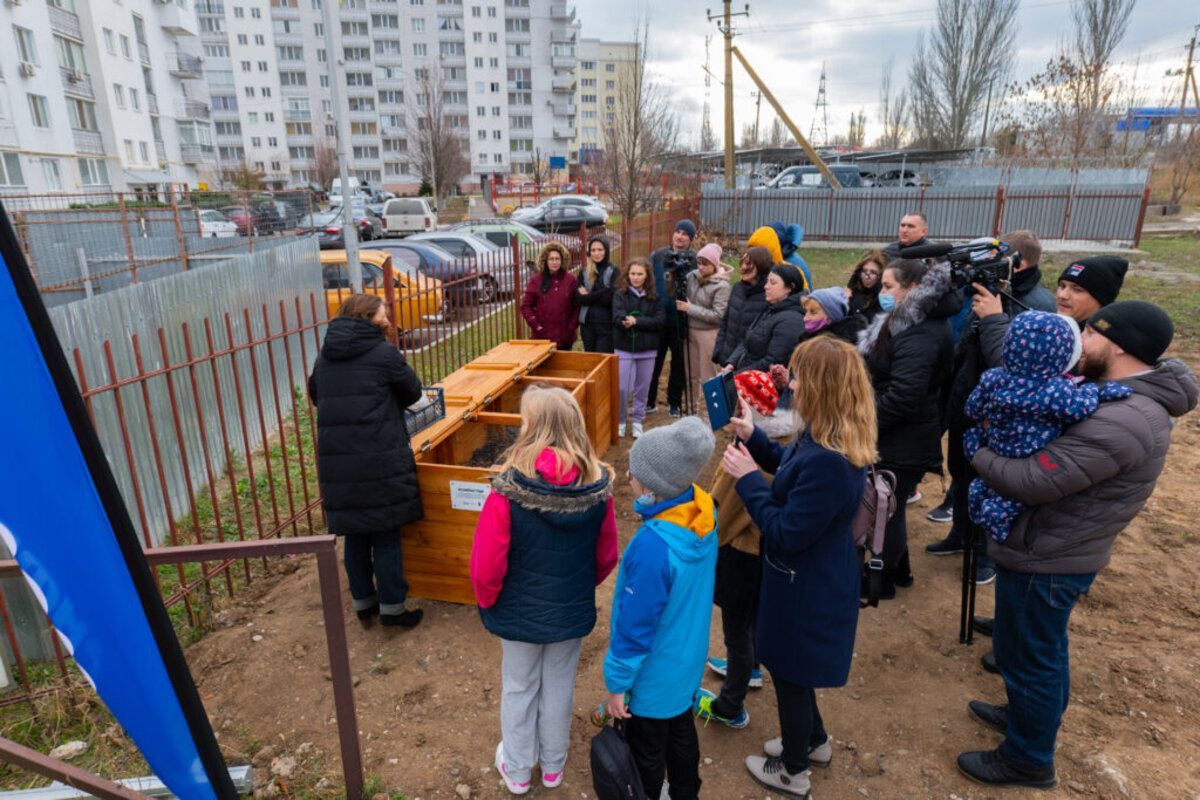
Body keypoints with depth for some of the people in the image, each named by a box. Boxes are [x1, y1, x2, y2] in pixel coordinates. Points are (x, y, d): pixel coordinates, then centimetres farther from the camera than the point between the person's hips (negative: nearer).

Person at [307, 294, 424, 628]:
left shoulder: (324, 356, 10)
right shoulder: (383, 353, -7)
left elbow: (315, 395, 25)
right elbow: (413, 392, 5)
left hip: (335, 461, 5)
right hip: (381, 460, -5)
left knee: (354, 535, 17)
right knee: (386, 536, 6)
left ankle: (362, 602, 30)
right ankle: (392, 607, 16)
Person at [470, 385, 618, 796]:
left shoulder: (508, 490, -28)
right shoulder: (597, 486, -17)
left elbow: (486, 566, -20)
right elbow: (607, 557, -4)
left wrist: (487, 601, 0)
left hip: (520, 612, -2)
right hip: (573, 611, 3)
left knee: (519, 688, 22)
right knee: (559, 686, 24)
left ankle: (518, 770, 43)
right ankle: (553, 766, 46)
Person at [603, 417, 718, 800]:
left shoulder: (653, 545, -38)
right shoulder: (703, 513, -15)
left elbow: (636, 625, -26)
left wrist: (617, 682, -13)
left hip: (654, 675, -7)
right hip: (688, 660, 7)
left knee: (646, 750, 19)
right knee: (681, 732, 29)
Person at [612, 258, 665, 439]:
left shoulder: (654, 297, 2)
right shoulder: (620, 294, -2)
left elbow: (659, 321, -9)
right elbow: (618, 317, -16)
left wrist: (636, 321, -21)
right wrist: (625, 321, -39)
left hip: (647, 348, 2)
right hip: (624, 347, -2)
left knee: (643, 388, 10)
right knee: (621, 388, -2)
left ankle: (638, 421, 26)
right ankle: (620, 421, 18)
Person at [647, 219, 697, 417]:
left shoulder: (695, 260, -3)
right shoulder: (657, 256, 2)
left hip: (681, 319, -1)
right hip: (658, 317, 1)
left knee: (679, 361, 11)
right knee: (654, 360, 9)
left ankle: (675, 402, 24)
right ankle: (649, 401, 21)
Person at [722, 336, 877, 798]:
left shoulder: (828, 462, -36)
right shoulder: (830, 441, -4)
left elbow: (785, 535, -29)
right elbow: (792, 470, 14)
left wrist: (747, 479, -23)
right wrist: (752, 438, 4)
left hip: (807, 589, -10)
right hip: (812, 580, 10)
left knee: (789, 675, 14)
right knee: (791, 668, 29)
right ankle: (814, 741, 52)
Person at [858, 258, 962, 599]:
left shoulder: (918, 334, -24)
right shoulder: (905, 323, 10)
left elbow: (902, 397, -30)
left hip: (904, 443, -10)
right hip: (896, 437, 10)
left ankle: (881, 581, 23)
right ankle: (897, 569, 38)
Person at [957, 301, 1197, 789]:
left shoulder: (1120, 422, -30)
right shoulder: (1131, 400, 4)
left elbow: (1032, 482, -30)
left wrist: (979, 453, -14)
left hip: (1045, 559, -9)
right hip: (1062, 550, 9)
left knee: (1027, 656, 10)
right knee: (1043, 649, 27)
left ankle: (1028, 760, 30)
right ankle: (1029, 716, 50)